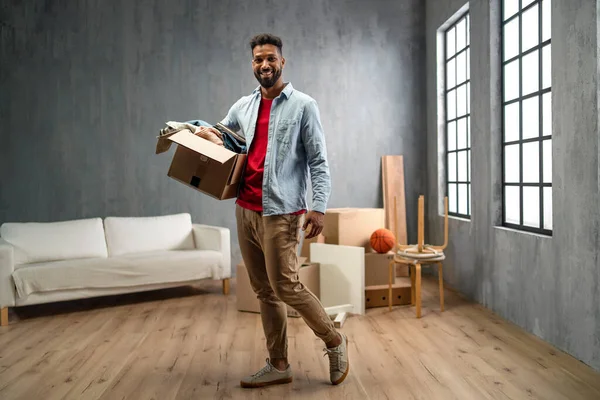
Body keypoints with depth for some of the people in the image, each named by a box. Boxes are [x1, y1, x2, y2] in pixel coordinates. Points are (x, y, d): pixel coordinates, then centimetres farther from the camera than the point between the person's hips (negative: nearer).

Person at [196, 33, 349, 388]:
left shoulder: (303, 105, -1)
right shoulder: (243, 106, 14)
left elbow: (319, 161, -5)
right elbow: (220, 134, 28)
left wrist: (319, 207, -16)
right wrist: (202, 133, 5)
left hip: (280, 212, -6)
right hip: (245, 210, 6)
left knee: (286, 286, -7)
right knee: (264, 291, 9)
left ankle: (335, 342, 16)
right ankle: (279, 365, 21)